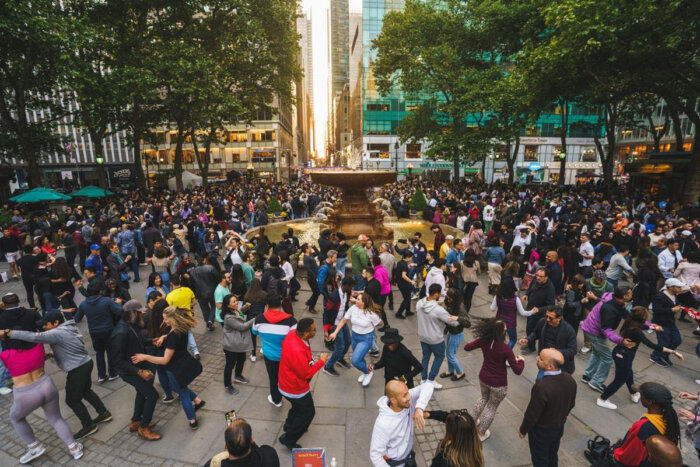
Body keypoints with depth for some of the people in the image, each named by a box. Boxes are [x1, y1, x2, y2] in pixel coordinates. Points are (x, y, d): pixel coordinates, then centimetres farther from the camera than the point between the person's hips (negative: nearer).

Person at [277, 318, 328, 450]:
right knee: (308, 412, 15)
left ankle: (289, 425, 56)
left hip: (288, 382, 8)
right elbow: (307, 373, -28)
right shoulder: (297, 351, -43)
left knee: (299, 406, 33)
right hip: (295, 388, -8)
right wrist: (321, 361, -15)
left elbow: (284, 345, 6)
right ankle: (289, 439, 30)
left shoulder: (292, 334, -17)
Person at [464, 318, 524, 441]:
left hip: (483, 378, 5)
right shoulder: (506, 349, -29)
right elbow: (517, 371, -19)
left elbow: (467, 347, 0)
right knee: (491, 407, 19)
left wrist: (477, 343, 18)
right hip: (498, 384, -4)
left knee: (484, 398, 33)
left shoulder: (483, 341, -15)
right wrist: (521, 361, 0)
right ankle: (481, 433, 34)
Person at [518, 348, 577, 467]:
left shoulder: (541, 387, -39)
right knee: (553, 456, 29)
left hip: (541, 431, -6)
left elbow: (532, 414, -26)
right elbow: (571, 404, 2)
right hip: (559, 427, 6)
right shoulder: (570, 379, -17)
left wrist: (523, 430, -8)